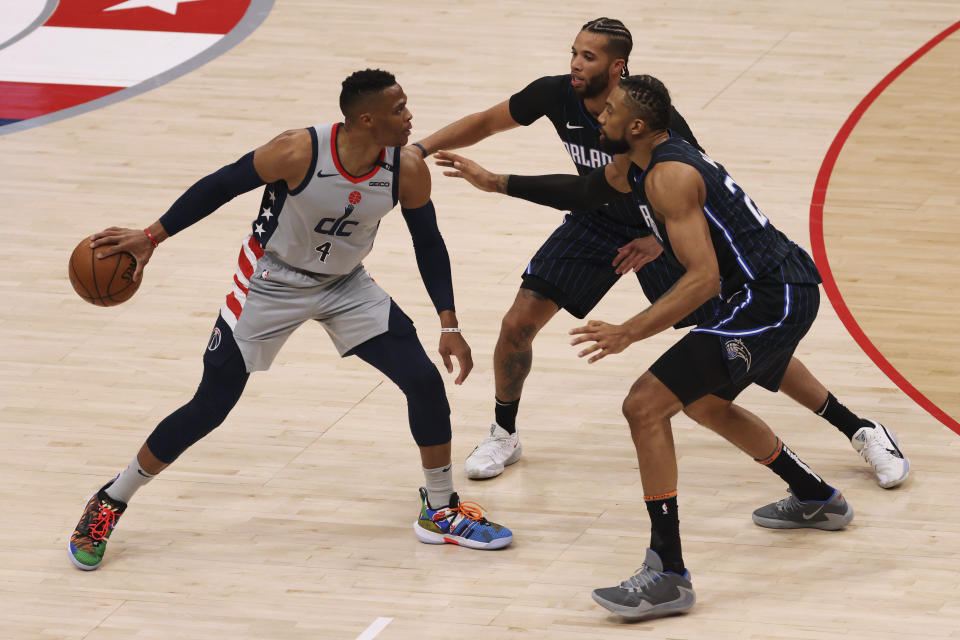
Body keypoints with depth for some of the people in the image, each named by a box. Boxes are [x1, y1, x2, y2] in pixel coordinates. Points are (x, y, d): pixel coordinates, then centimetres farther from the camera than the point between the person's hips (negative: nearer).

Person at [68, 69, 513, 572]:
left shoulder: (407, 170, -20)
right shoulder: (299, 152, -31)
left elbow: (428, 244, -3)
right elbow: (221, 187, -16)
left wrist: (449, 326, -6)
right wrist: (152, 236, -15)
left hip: (346, 286, 4)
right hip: (271, 282, -4)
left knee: (425, 381, -8)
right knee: (208, 408, -2)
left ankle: (440, 512, 13)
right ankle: (110, 503, 17)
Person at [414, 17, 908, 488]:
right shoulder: (557, 95, -19)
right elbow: (485, 123, -2)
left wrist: (662, 240, -36)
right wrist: (422, 148, -12)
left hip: (663, 229, -4)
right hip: (595, 222, 4)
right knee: (518, 324, -8)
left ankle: (859, 429, 4)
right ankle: (503, 435, 19)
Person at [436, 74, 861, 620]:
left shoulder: (670, 176, -19)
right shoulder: (638, 163, 12)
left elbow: (703, 278, -26)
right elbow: (585, 191, 31)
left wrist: (630, 333, -29)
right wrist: (495, 182, 29)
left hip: (772, 301, -11)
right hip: (786, 290, 11)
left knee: (645, 407, -13)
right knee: (706, 405, 33)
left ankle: (669, 575, -15)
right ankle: (818, 500, 47)